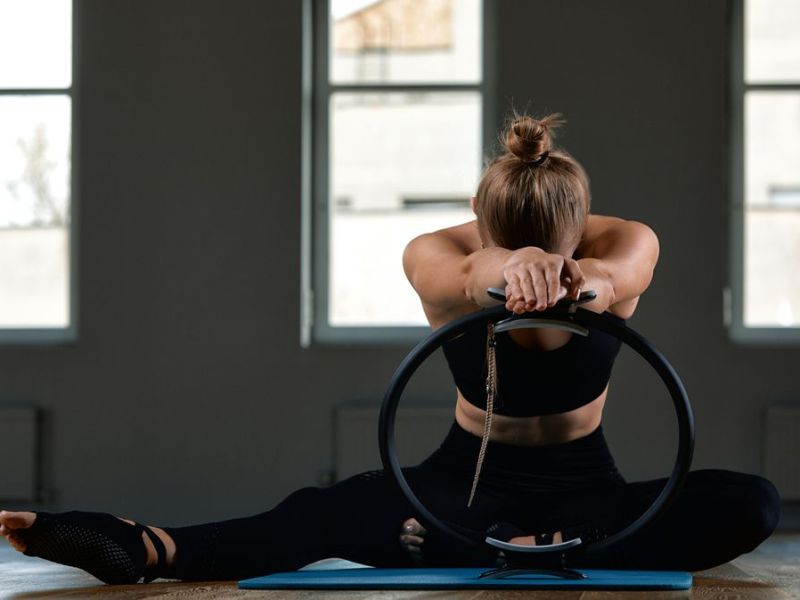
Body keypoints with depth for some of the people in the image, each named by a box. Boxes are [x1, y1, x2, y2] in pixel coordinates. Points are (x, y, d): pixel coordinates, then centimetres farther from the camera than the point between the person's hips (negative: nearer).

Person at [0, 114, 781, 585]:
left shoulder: (625, 246, -19)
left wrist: (589, 281, -71)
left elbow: (623, 266, -45)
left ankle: (536, 548, -36)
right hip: (469, 479, 0)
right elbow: (455, 276, -46)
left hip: (582, 487, 1)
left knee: (751, 505, -29)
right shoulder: (437, 255, -20)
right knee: (328, 513, -30)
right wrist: (501, 271, -71)